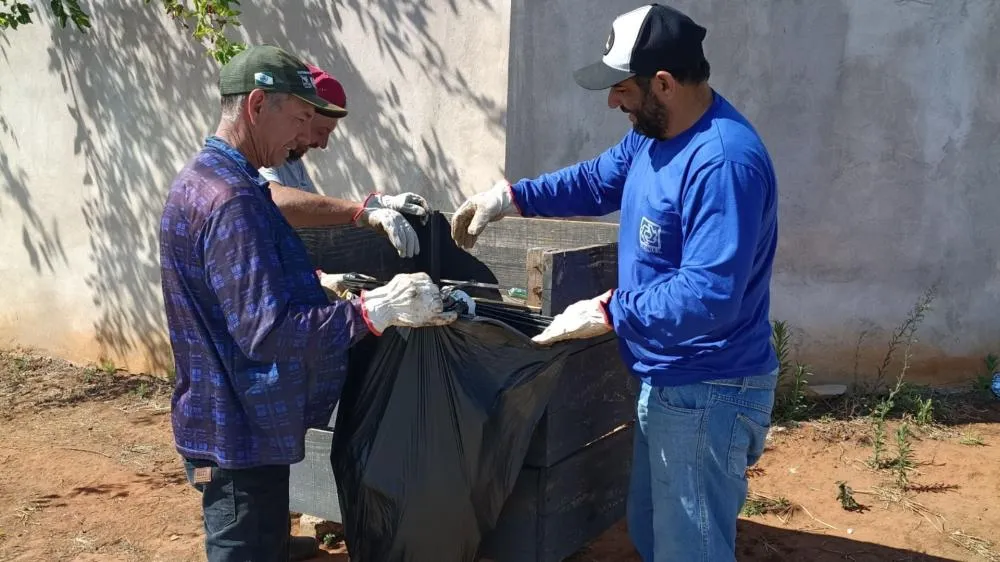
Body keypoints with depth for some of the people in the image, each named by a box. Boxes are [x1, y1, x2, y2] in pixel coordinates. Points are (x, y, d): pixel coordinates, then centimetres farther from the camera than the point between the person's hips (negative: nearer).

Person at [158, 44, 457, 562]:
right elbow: (266, 331, -29)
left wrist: (321, 285, 15)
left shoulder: (205, 179, 9)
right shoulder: (229, 200, -25)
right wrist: (375, 310, -30)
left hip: (234, 426, 10)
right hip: (239, 436, -10)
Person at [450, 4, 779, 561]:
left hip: (709, 395, -10)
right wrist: (509, 197, 9)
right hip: (667, 382, 10)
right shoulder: (654, 134, 4)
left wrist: (607, 311, -27)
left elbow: (709, 297, -34)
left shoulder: (725, 162, -29)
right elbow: (596, 181, 19)